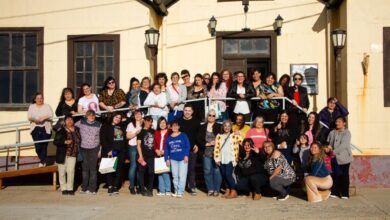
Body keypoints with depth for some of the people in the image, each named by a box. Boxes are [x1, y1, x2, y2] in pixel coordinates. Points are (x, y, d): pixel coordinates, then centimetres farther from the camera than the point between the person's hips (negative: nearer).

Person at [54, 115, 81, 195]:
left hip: (72, 155, 2)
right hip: (62, 155, -2)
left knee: (71, 171, -5)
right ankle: (64, 188, 17)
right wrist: (65, 142, -21)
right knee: (62, 172, 5)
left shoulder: (76, 130, 8)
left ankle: (70, 188, 7)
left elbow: (79, 140, 22)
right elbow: (55, 142, -9)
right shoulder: (61, 131, -5)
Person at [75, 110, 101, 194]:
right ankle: (84, 187, 15)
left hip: (94, 149, -1)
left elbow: (101, 137, 7)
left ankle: (92, 188, 4)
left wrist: (100, 149, 4)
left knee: (93, 168, -1)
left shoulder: (98, 125, 0)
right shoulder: (81, 122, -1)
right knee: (85, 168, 7)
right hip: (83, 148, 1)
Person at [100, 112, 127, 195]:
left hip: (121, 152, 5)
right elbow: (103, 140, -8)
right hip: (110, 152, -4)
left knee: (119, 169, 2)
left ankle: (115, 187, 7)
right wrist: (108, 150, -15)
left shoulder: (122, 127, 18)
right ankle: (110, 186, 3)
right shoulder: (106, 126, 1)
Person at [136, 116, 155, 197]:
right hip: (143, 155, -3)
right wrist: (140, 156, -9)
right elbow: (138, 144, -2)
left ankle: (150, 189, 11)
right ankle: (142, 189, 8)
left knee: (151, 172, 2)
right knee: (142, 172, 1)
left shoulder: (153, 131, 12)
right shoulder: (141, 132, 1)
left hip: (151, 155, 3)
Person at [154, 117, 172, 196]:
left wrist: (164, 151, -11)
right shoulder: (156, 133, 13)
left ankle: (168, 190, 0)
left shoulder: (169, 132, -2)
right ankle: (161, 190, 12)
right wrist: (156, 150, -3)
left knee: (165, 173, -9)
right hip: (158, 155, 5)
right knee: (160, 173, 6)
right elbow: (154, 143, 14)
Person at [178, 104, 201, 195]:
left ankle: (192, 187, 4)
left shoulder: (196, 122, 6)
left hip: (192, 149, -1)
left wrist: (197, 145, -4)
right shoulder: (179, 121, 8)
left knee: (192, 168, 0)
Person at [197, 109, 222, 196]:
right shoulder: (202, 127, 9)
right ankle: (210, 189, 15)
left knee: (217, 171, -3)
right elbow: (198, 140, 4)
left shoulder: (219, 127, 4)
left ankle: (217, 190, 7)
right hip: (206, 153, 2)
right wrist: (207, 144, -8)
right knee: (207, 171, 4)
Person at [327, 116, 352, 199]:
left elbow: (344, 145, -16)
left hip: (344, 158, -4)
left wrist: (334, 151, -21)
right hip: (334, 158, 4)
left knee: (344, 176, -1)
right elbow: (329, 143, 13)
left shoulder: (346, 132, -5)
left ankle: (345, 194, 6)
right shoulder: (332, 133, 12)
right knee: (335, 175, 2)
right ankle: (335, 192, 10)